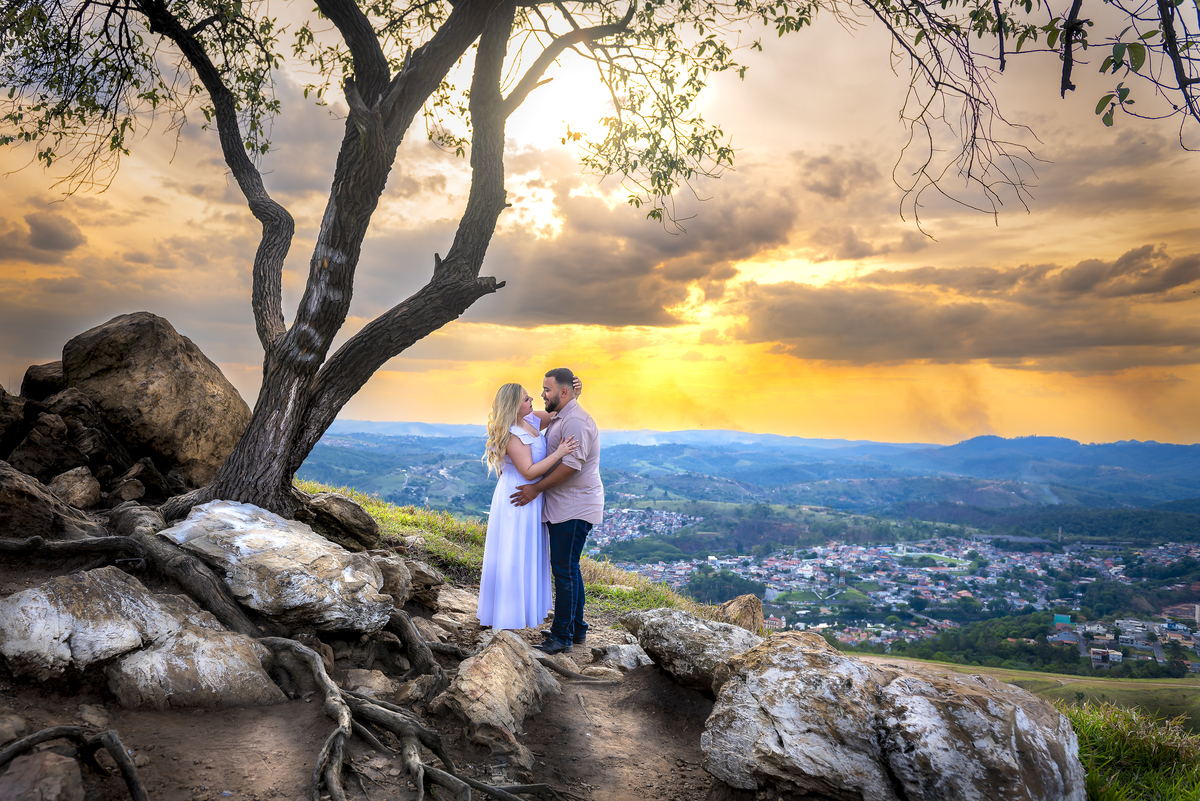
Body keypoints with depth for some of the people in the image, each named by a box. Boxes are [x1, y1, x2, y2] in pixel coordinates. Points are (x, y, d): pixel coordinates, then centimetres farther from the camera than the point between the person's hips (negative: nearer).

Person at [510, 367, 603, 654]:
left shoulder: (575, 422, -18)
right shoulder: (558, 419, 16)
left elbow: (571, 465, -25)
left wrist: (536, 489, -20)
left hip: (575, 509, -10)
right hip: (561, 509, 11)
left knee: (564, 569, -6)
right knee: (567, 569, 15)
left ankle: (562, 636, 2)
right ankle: (576, 629, 26)